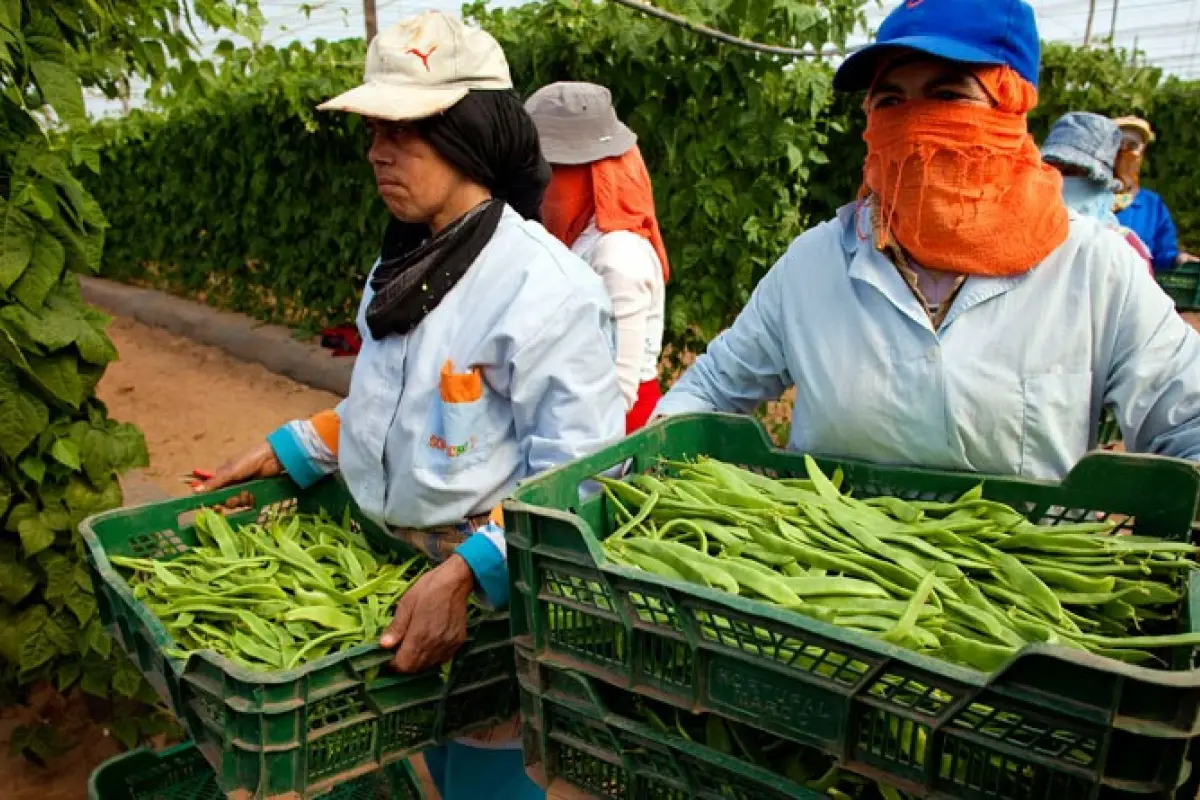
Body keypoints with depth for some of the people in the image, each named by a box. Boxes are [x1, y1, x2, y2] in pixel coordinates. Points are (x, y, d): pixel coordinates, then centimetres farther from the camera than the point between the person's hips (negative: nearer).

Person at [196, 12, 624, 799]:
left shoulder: (546, 287, -23)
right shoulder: (403, 266, 3)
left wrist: (466, 572, -34)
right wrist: (282, 452, 9)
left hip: (499, 593, -7)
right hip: (403, 578, 7)